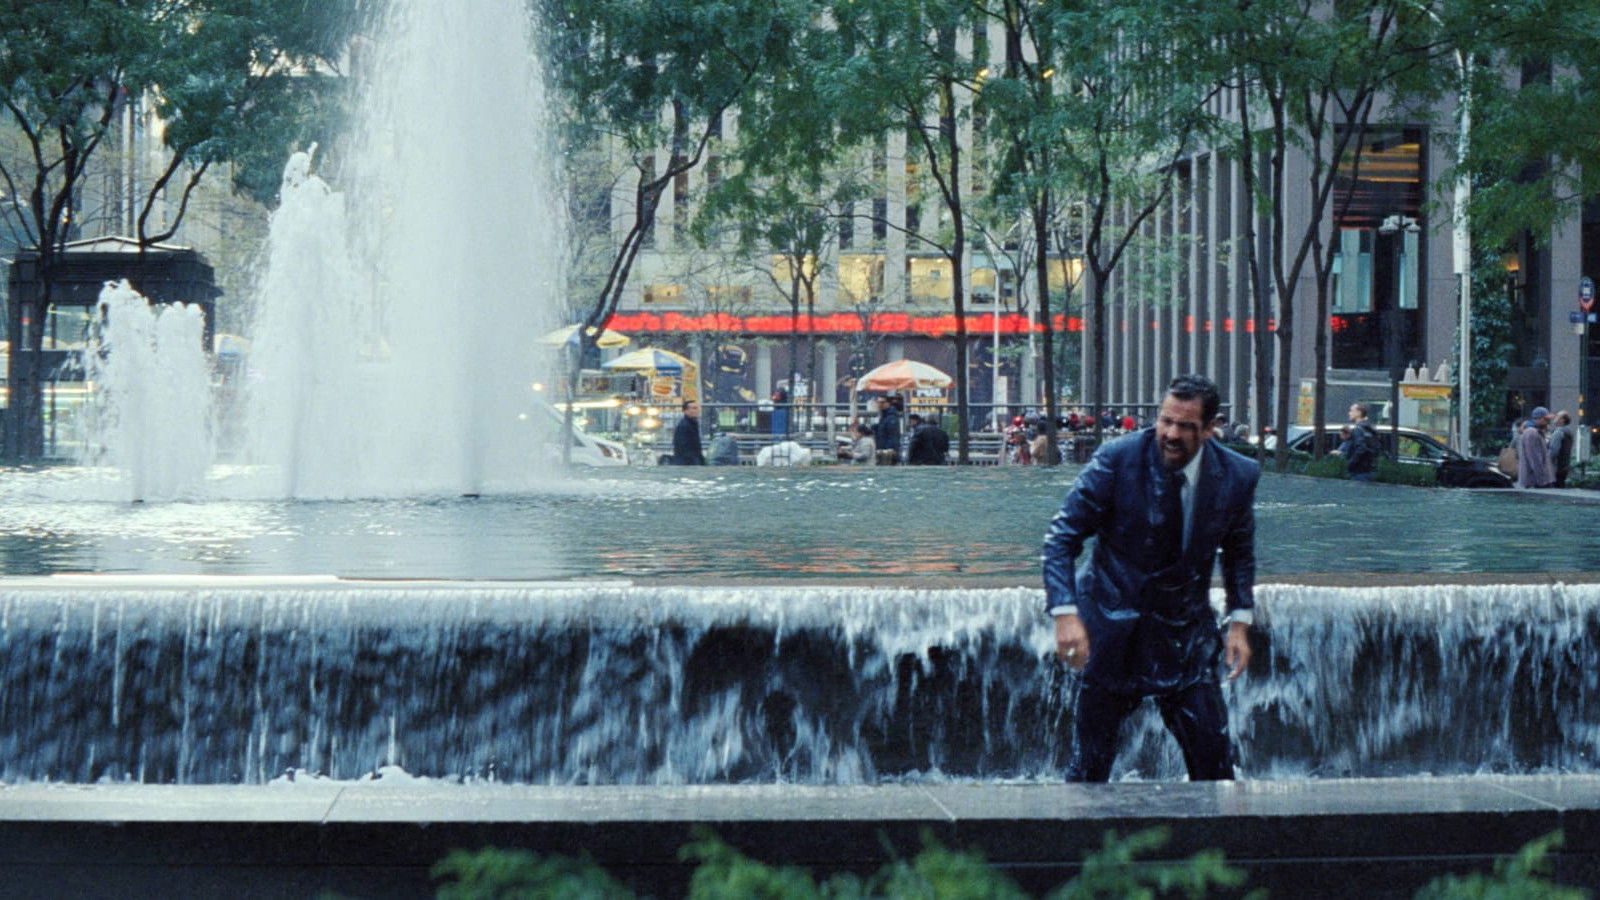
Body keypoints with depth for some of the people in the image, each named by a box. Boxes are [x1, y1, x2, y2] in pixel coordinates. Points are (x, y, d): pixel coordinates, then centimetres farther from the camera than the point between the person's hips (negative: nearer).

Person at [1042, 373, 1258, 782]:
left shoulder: (1237, 476, -5)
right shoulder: (1117, 460, -15)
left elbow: (1239, 552, 12)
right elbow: (1062, 536, -11)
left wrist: (1240, 620, 2)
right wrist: (1065, 612, -23)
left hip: (1186, 632, 2)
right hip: (1111, 629, -2)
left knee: (1213, 754, -1)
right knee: (1090, 762, 2)